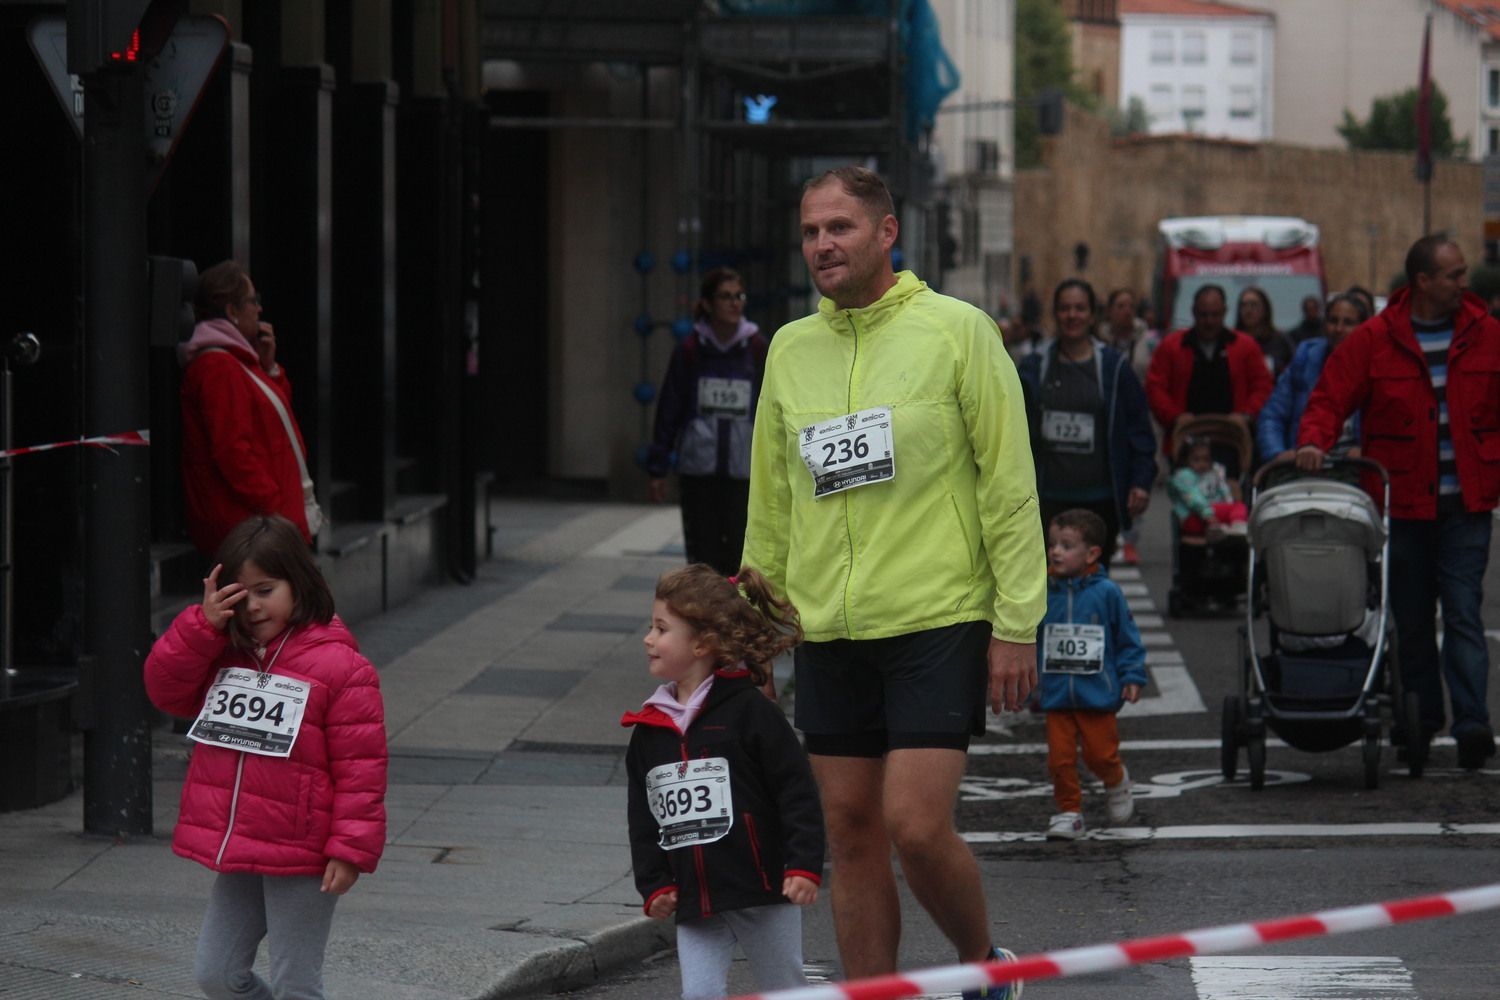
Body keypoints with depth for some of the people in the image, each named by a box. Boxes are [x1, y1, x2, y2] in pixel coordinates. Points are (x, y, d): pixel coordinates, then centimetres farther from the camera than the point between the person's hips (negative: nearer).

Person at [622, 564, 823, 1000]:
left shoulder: (750, 711, -9)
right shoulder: (649, 730, 8)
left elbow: (798, 793, -11)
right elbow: (643, 818, 13)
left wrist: (804, 866, -17)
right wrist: (653, 884, 5)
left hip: (764, 895, -5)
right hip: (693, 902, 5)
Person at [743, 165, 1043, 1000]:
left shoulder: (957, 330, -4)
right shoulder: (790, 350, 10)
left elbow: (1009, 482, -5)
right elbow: (771, 501, 18)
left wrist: (1016, 622, -9)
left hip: (937, 623, -5)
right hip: (829, 633, 5)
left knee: (917, 827, -11)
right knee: (852, 832, 5)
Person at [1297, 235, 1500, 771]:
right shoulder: (1373, 341, -2)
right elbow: (1329, 399, -3)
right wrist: (1314, 441, -23)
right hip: (1402, 503, 1)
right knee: (1411, 619, 10)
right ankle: (1419, 721, 22)